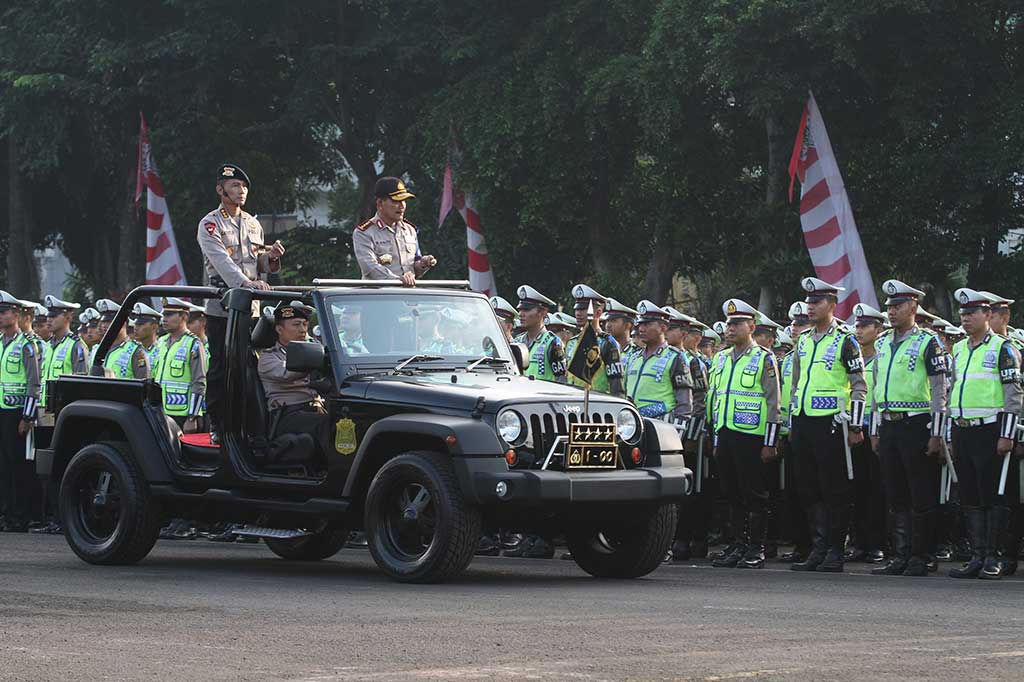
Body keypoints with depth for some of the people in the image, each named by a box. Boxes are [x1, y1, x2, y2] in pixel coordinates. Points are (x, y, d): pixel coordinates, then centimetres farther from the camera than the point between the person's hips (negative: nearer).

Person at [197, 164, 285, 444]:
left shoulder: (253, 224, 17)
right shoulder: (210, 224, -5)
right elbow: (221, 261, -19)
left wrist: (271, 257, 0)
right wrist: (246, 282, -34)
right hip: (220, 308, -6)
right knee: (220, 368, -4)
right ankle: (217, 426, 1)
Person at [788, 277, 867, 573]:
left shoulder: (845, 342, -4)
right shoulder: (803, 342, 15)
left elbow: (859, 386, -6)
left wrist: (855, 426, -10)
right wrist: (792, 424, 19)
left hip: (830, 423, -7)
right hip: (803, 423, 7)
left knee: (835, 492, -3)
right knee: (809, 491, 8)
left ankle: (835, 554, 0)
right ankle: (818, 550, 13)